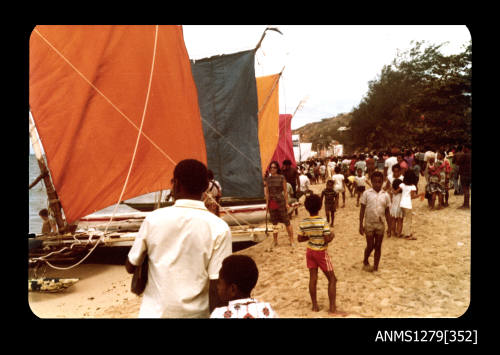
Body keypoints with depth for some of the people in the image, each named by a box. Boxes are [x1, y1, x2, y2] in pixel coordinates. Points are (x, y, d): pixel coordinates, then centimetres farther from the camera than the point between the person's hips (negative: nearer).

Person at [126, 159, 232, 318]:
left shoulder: (153, 219, -9)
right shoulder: (219, 229, -14)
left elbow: (130, 267, 3)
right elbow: (217, 287, -14)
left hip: (154, 311, 2)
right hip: (195, 312, -1)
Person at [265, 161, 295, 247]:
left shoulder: (282, 178, -5)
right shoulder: (268, 179, 6)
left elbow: (285, 191, -3)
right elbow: (267, 192, 10)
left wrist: (287, 203, -6)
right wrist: (267, 204, 8)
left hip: (281, 201, -4)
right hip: (271, 202, 4)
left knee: (286, 222, -1)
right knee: (274, 222, 11)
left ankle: (291, 241, 7)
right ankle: (275, 241, 21)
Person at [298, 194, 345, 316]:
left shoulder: (303, 223, -8)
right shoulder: (323, 221, -22)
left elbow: (300, 239, 0)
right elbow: (327, 239, -22)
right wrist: (332, 235, -2)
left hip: (310, 251, 5)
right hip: (321, 253, -4)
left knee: (313, 278, 12)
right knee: (332, 279, 7)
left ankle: (315, 306, 21)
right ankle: (332, 308, 8)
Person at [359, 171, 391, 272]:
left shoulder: (385, 195, 0)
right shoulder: (366, 193, -6)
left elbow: (387, 212, 6)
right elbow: (362, 210, -3)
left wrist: (389, 226, 4)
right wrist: (361, 225, -6)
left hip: (380, 224, 2)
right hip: (369, 224, -2)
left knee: (378, 246, 7)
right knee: (370, 246, 4)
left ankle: (375, 267, 19)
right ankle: (365, 262, 30)